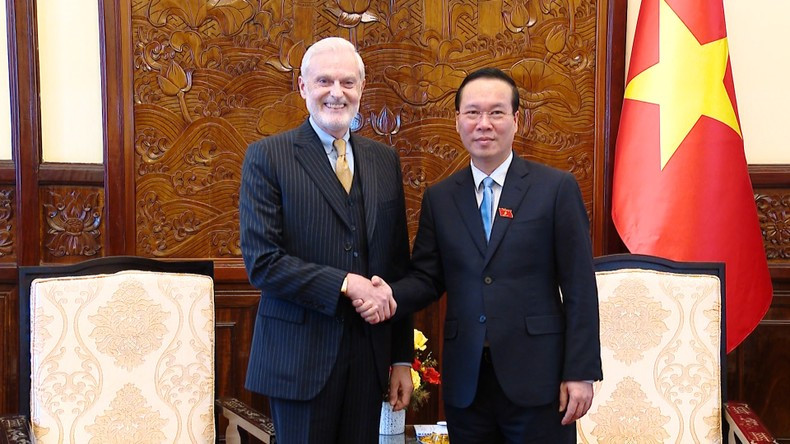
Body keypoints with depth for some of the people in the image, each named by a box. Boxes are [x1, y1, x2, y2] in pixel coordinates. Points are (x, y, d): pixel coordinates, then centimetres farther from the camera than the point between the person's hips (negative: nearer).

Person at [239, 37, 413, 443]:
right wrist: (345, 283, -18)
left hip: (370, 354, 4)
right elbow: (261, 261, -13)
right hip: (301, 357, -4)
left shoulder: (385, 160, 8)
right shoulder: (267, 157, -5)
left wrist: (402, 357, 9)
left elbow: (398, 265, 9)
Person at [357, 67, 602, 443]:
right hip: (465, 383, 3)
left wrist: (580, 372, -7)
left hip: (536, 379, -2)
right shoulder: (439, 198, 7)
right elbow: (427, 278, 8)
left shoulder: (557, 188, -2)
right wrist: (391, 295, -13)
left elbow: (579, 288, -4)